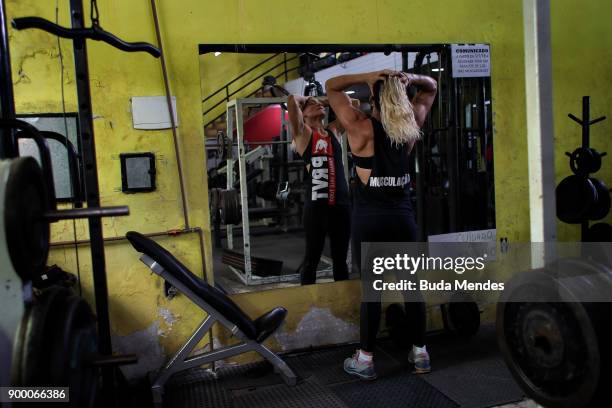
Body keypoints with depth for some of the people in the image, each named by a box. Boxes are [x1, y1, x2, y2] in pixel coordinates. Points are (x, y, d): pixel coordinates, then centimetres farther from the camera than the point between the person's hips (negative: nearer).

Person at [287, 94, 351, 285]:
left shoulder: (333, 131, 16)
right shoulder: (302, 133, 2)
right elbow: (291, 99, -10)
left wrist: (323, 100, 23)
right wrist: (306, 99, 10)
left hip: (341, 203, 5)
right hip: (316, 205, -5)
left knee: (340, 257, 14)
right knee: (312, 257, 5)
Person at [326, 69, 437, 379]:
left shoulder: (361, 127, -7)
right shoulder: (411, 126, 3)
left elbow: (331, 86, 3)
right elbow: (431, 87, 19)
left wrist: (370, 76, -5)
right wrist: (409, 78, -1)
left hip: (369, 219, -3)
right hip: (403, 216, 4)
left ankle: (365, 361, 13)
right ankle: (420, 354, 23)